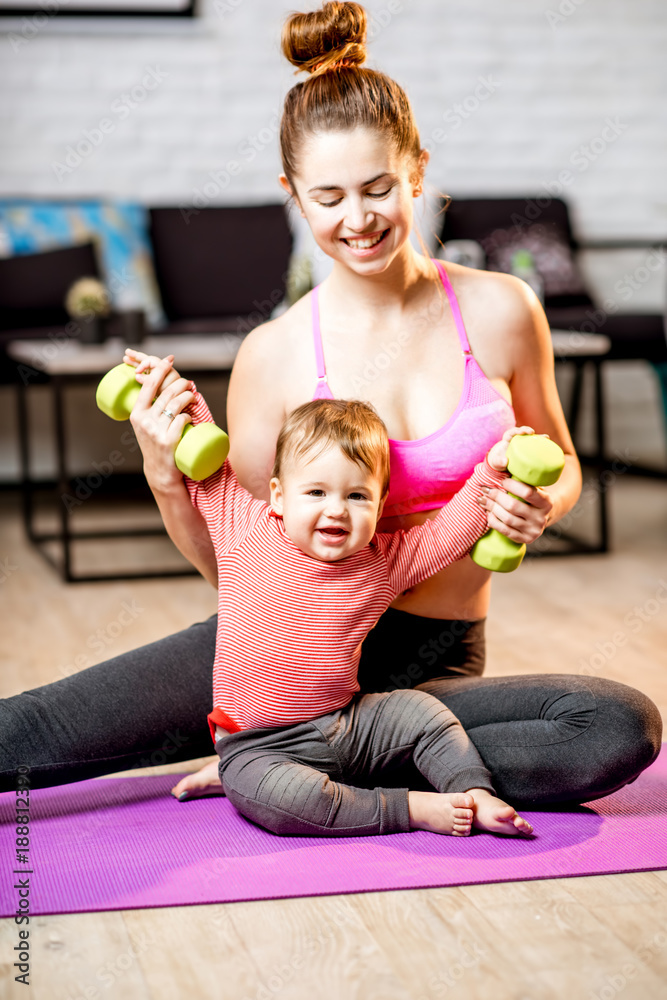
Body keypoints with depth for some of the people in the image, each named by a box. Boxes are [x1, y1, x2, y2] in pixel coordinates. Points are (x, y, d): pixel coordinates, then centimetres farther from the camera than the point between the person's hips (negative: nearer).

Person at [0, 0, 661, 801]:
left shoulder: (498, 311, -2)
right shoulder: (275, 354, -4)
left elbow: (560, 462, 13)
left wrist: (540, 507, -10)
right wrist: (166, 477, -16)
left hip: (437, 665, 2)